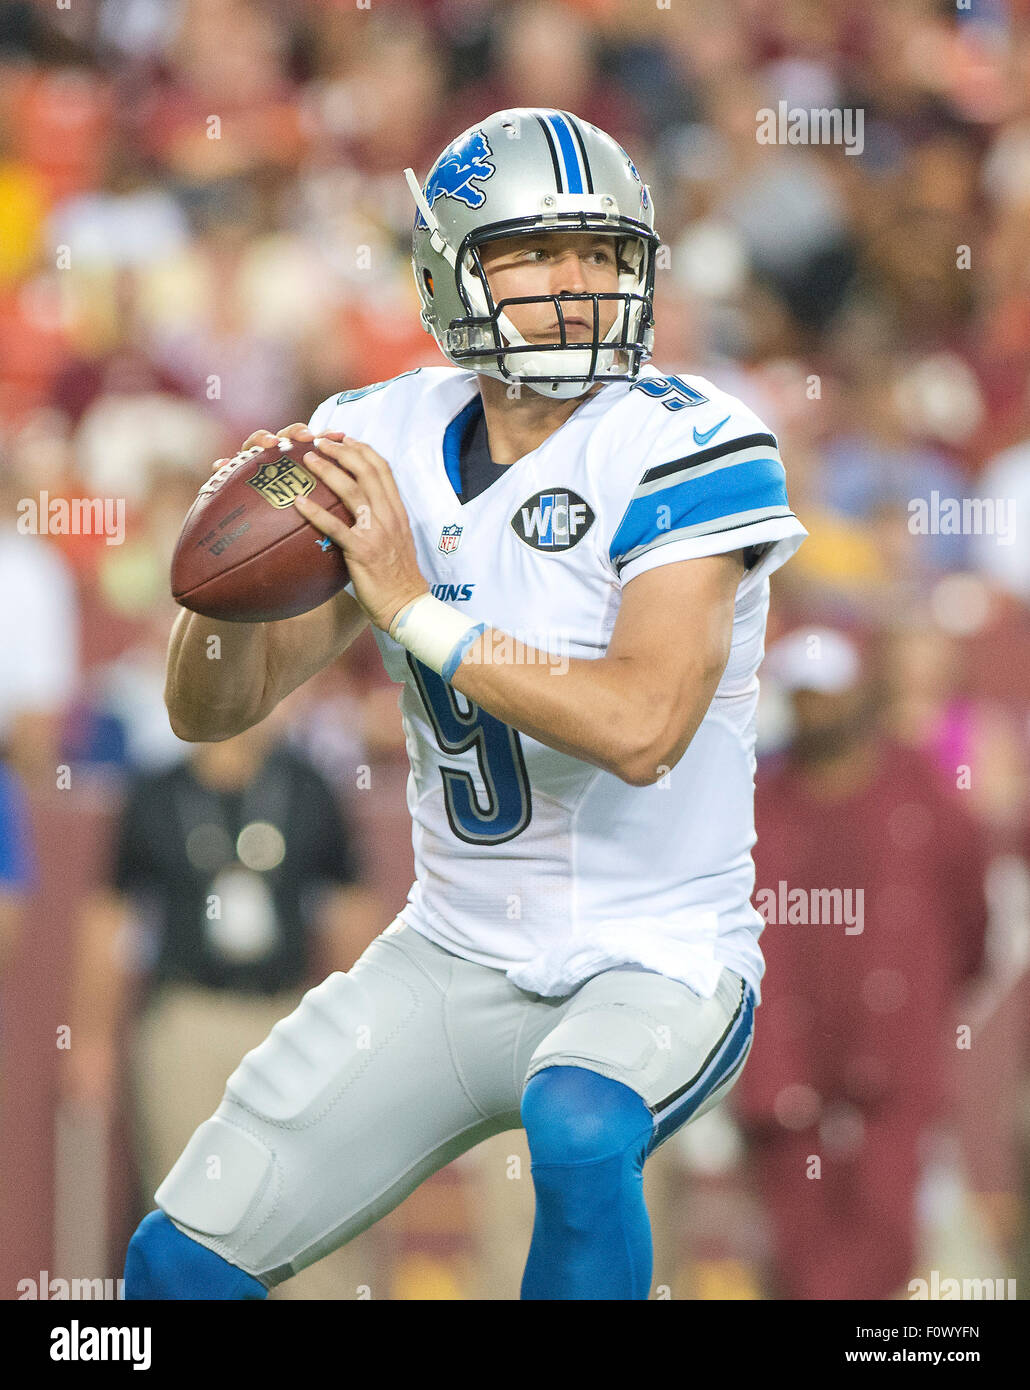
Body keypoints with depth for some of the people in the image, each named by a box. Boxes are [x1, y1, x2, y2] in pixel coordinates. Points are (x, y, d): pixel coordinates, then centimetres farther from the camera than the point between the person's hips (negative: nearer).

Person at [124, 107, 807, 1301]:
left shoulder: (684, 447, -15)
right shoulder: (384, 445, 0)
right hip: (455, 961, 5)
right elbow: (212, 710, 2)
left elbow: (641, 730, -27)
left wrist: (415, 606, -29)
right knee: (181, 1265, 0)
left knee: (576, 1128, -37)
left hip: (657, 965, -5)